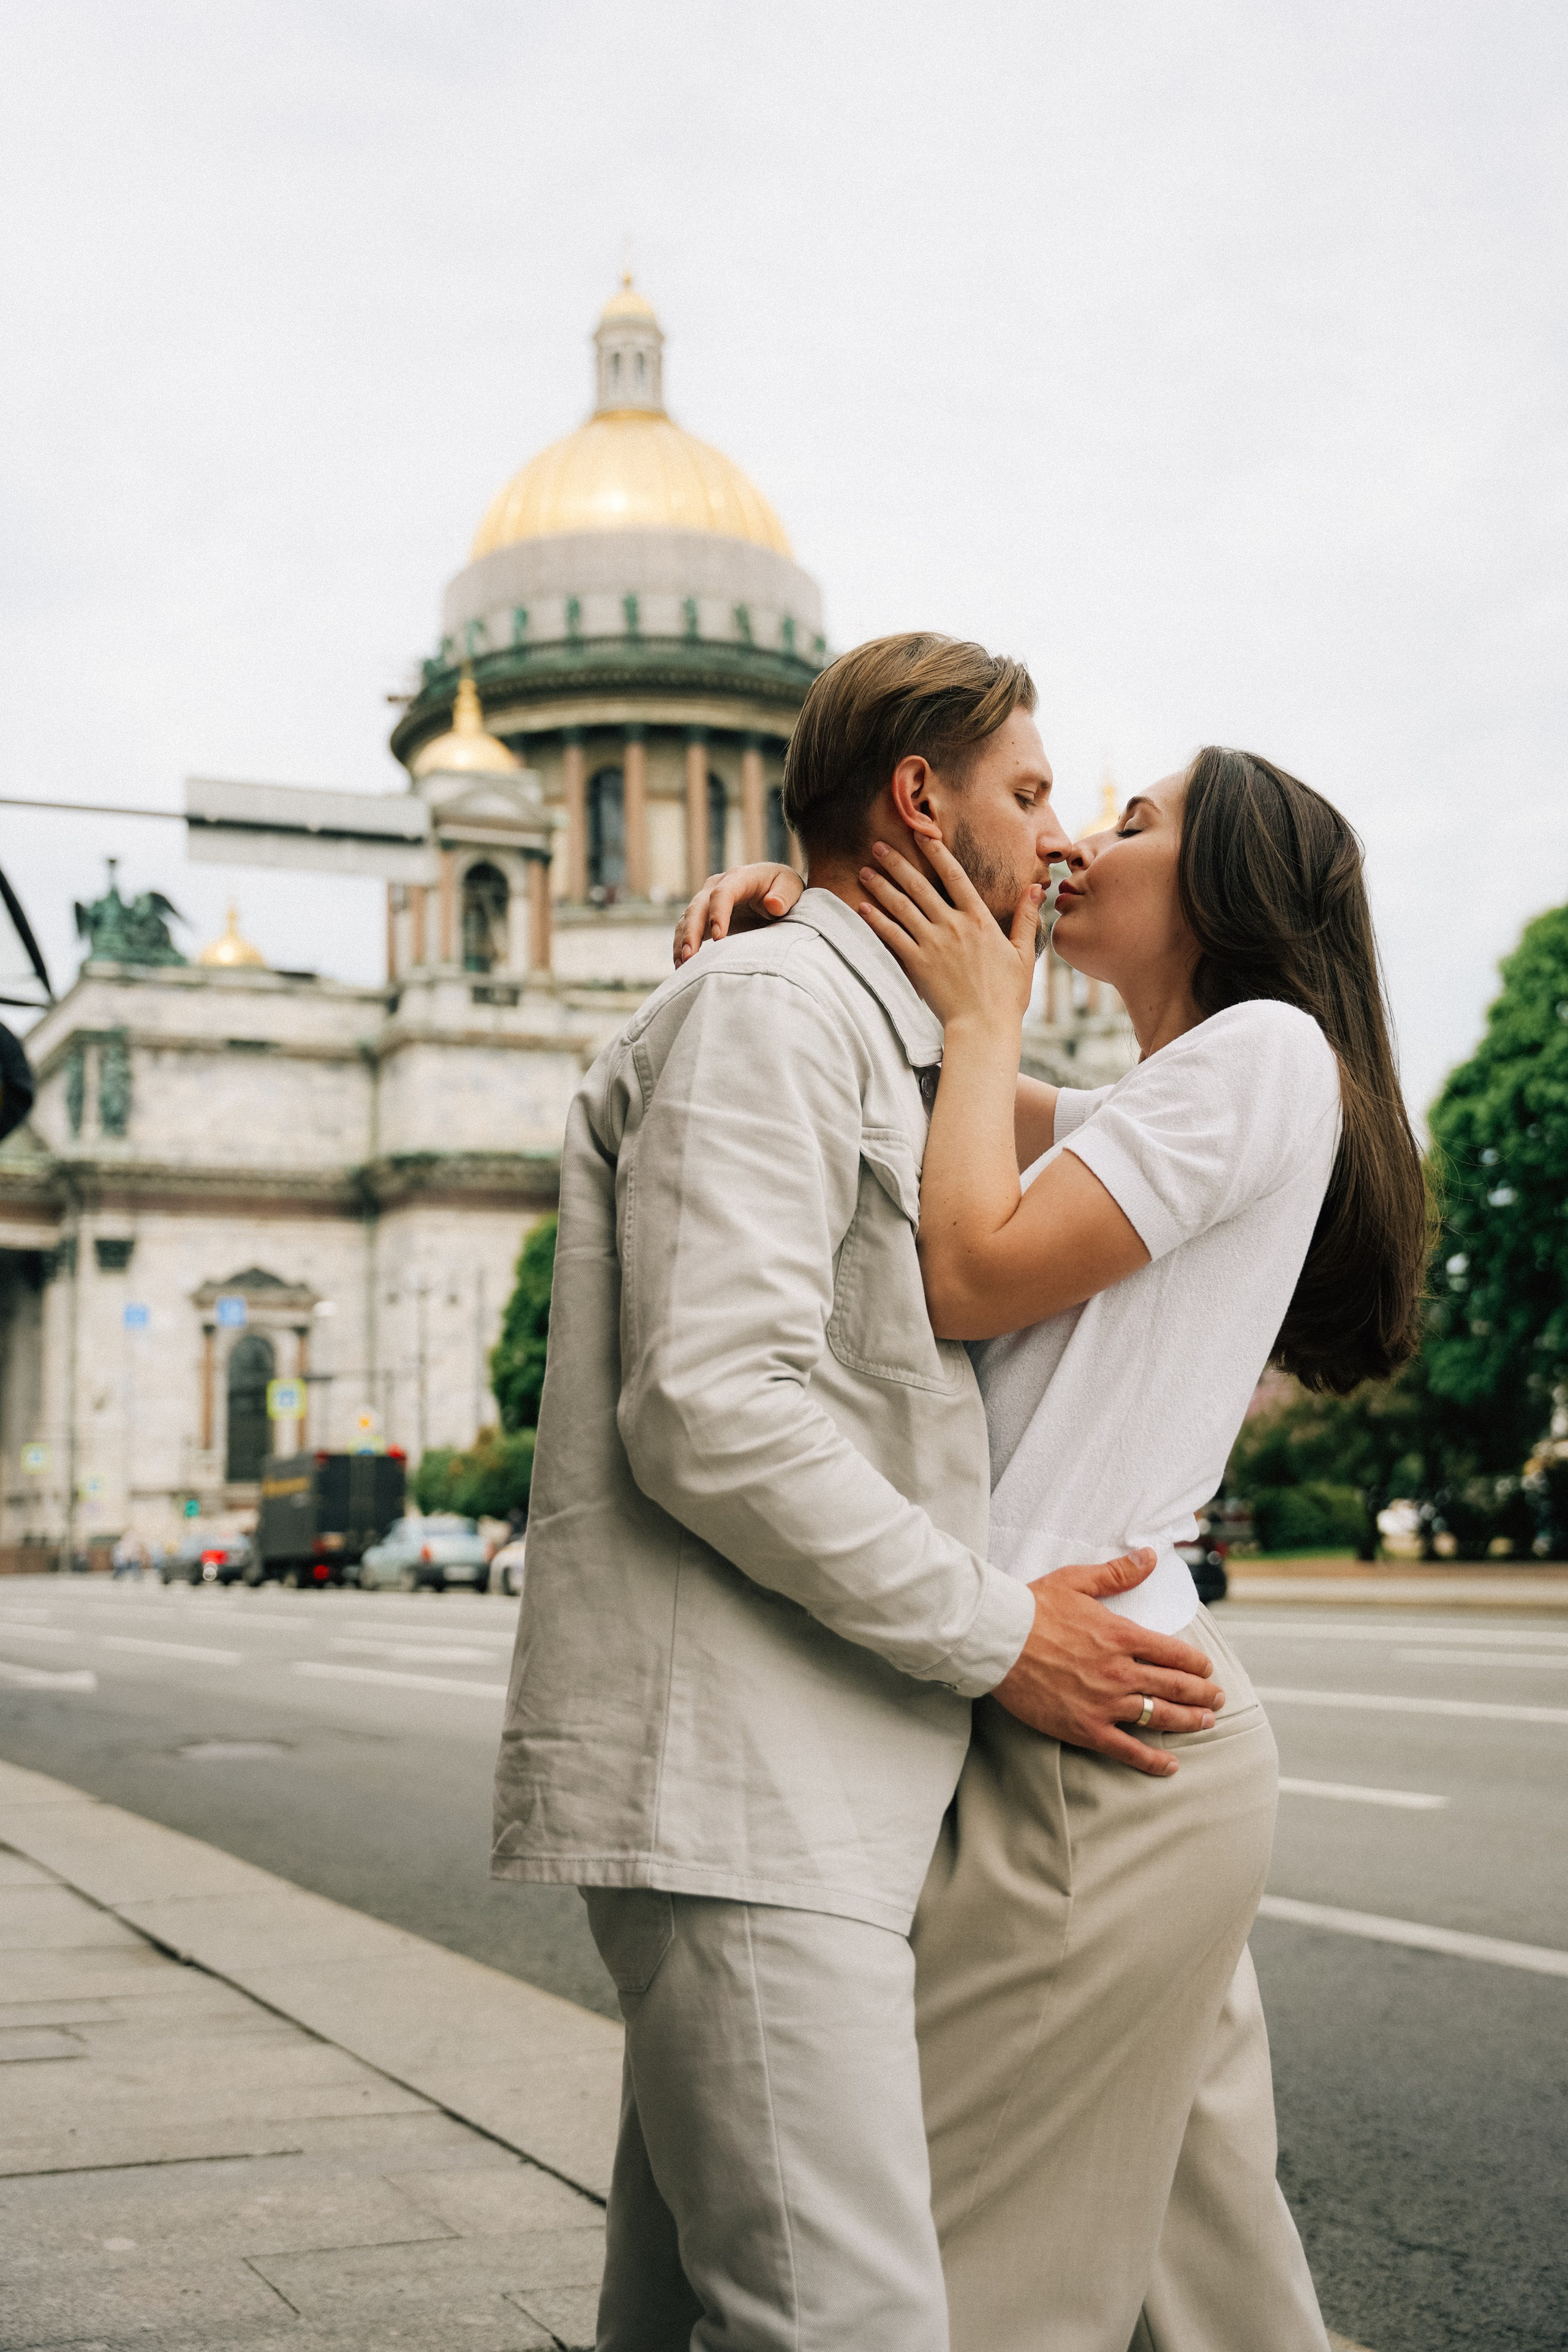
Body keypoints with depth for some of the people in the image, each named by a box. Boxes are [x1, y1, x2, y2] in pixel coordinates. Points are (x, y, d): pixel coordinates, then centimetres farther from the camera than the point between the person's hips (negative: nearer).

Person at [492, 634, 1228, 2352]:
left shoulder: (884, 1047, 26)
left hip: (810, 1785, 10)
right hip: (734, 1784, -10)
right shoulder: (767, 1005, -7)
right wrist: (1000, 1634, -13)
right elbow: (713, 1414, -19)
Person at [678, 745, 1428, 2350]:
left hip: (1094, 1747, -9)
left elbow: (972, 1273, -16)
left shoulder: (1266, 1048, -7)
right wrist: (790, 905, 3)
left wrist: (985, 1016, -2)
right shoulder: (1133, 1121, 22)